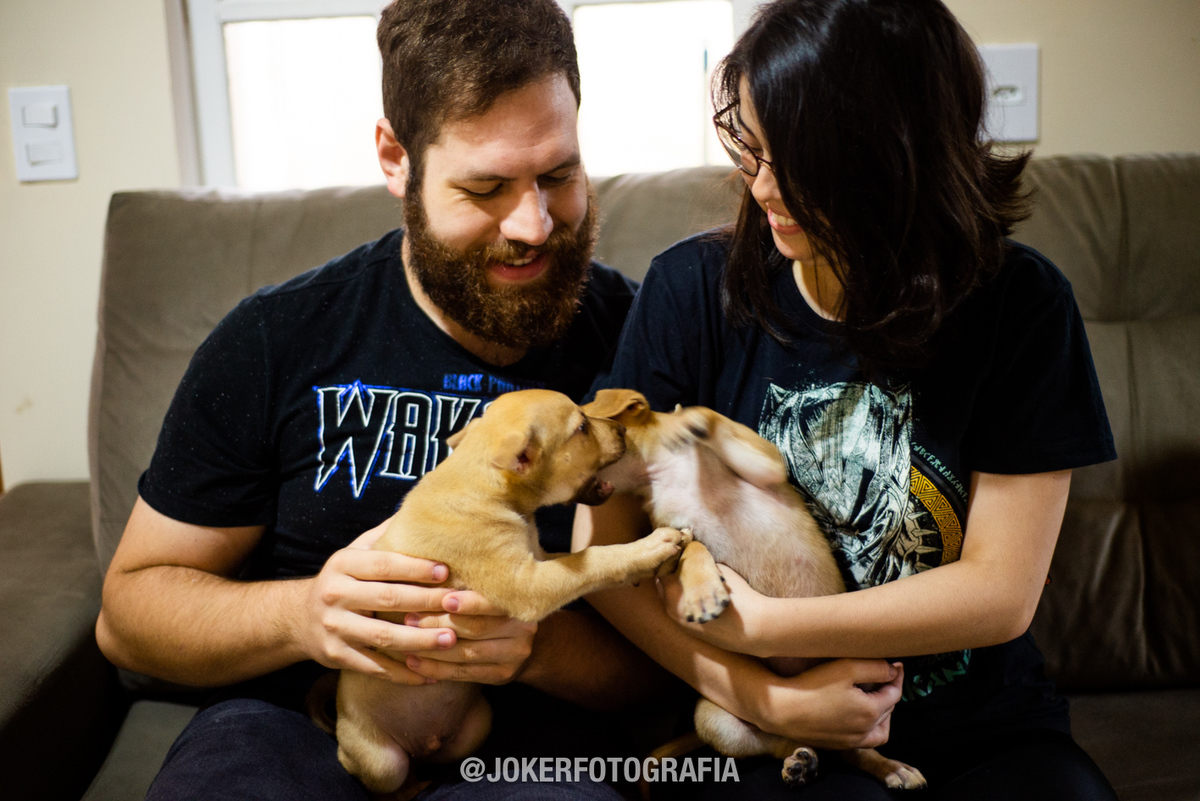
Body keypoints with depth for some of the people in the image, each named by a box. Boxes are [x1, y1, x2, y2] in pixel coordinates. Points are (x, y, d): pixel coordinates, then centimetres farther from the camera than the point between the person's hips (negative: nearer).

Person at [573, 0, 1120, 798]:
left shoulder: (1019, 305, -7)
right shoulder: (694, 288, -7)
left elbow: (1001, 590, -8)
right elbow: (601, 547, -6)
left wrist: (760, 625, -14)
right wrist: (756, 695, -16)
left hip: (983, 729, 2)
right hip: (763, 734, -1)